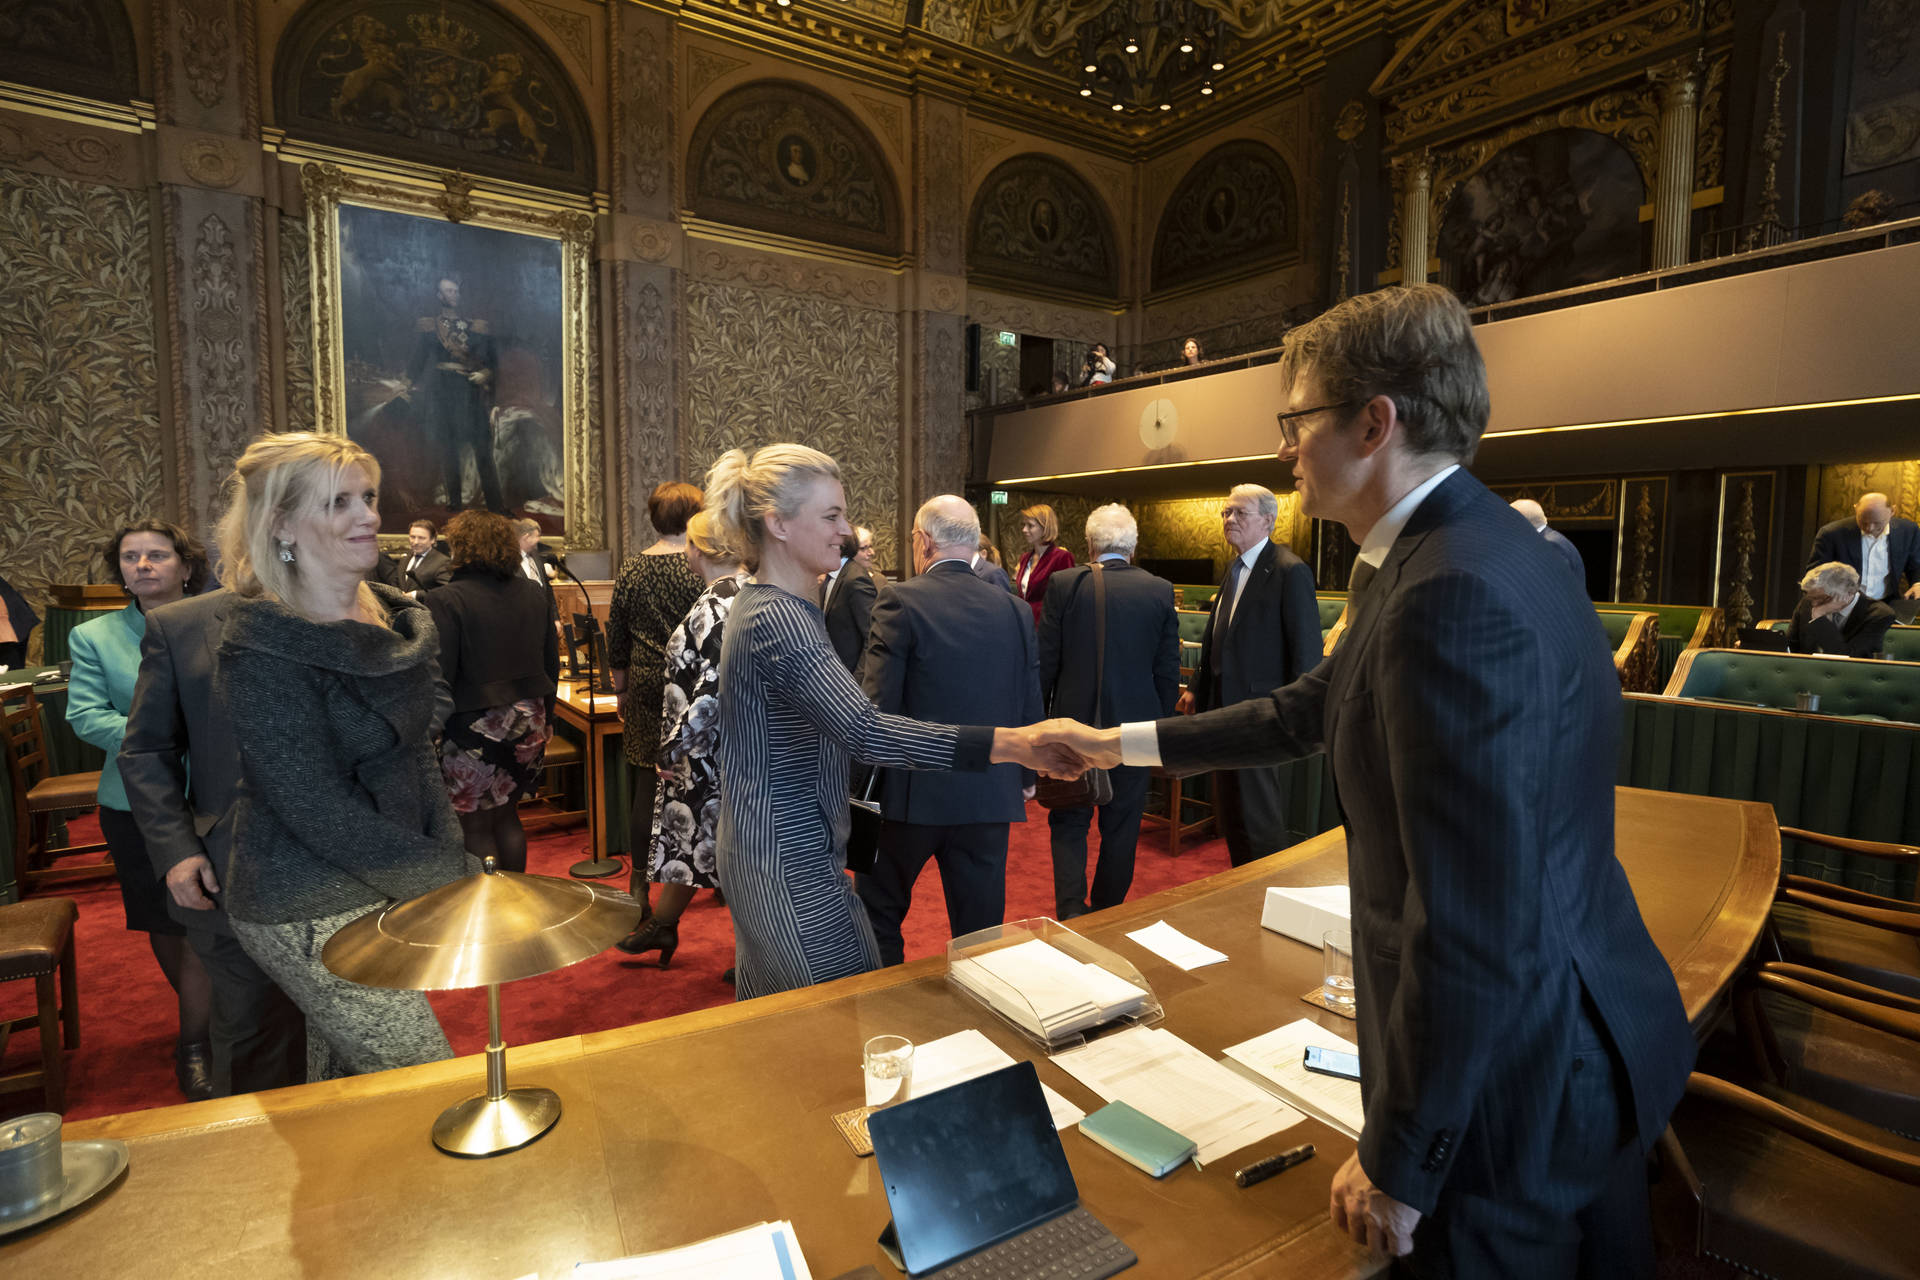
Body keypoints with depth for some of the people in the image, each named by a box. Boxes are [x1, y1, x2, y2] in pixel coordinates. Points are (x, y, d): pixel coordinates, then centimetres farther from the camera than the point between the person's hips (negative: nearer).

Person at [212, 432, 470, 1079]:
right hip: (312, 915, -7)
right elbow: (319, 813, -21)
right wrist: (450, 882, -19)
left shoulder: (394, 618, 4)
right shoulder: (264, 650, -19)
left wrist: (453, 859, 3)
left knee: (345, 1084, 22)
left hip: (385, 890, 7)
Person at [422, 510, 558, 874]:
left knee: (476, 827, 6)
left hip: (476, 728, -6)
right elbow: (552, 666, 11)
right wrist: (544, 718, 20)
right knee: (507, 817, 18)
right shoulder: (535, 595, 5)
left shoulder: (445, 601, -13)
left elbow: (440, 677, -15)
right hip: (529, 725, 6)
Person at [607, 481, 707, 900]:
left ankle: (640, 885, 18)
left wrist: (621, 693, 18)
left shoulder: (630, 571, 3)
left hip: (645, 689, 3)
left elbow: (616, 643, 7)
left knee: (646, 785, 10)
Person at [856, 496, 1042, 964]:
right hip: (990, 796, 4)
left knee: (879, 912, 17)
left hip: (912, 791, -3)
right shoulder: (1015, 609, 1)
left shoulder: (901, 600, -11)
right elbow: (1030, 706, 5)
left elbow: (877, 704, -15)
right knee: (979, 929, 15)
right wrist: (1024, 778, 19)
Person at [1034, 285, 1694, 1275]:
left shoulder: (1453, 595, -29)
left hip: (1516, 1082, -9)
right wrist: (1126, 742, 17)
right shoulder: (1470, 549, 4)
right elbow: (1309, 710, 11)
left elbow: (1475, 927, -29)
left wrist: (1397, 1164, -18)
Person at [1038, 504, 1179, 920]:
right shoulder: (1161, 590, -3)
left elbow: (1044, 662, -5)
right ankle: (1105, 914, 27)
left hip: (1074, 721, -1)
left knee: (1068, 822, 13)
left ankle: (1071, 910, 1)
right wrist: (1159, 722, 12)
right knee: (1121, 827, 15)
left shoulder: (1064, 584, -8)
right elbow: (1168, 671, 0)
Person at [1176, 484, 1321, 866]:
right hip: (1225, 706, 9)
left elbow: (1306, 651, -17)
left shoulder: (1290, 571, -14)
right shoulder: (1235, 569, 13)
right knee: (1229, 815, 17)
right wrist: (1196, 688, 17)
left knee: (1259, 817, 0)